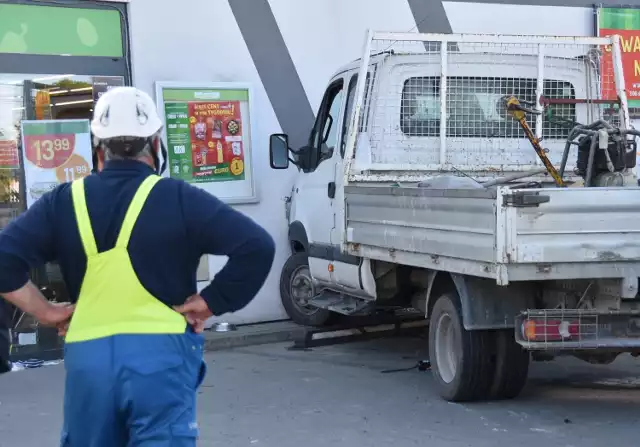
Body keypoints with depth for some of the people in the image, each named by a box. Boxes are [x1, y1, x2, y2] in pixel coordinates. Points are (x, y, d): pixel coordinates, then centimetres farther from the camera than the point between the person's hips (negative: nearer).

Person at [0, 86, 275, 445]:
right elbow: (257, 247, -12)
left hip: (87, 355, 4)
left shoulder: (63, 202, 5)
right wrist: (212, 302, -3)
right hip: (159, 354, -3)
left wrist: (46, 311, 7)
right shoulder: (178, 199, -5)